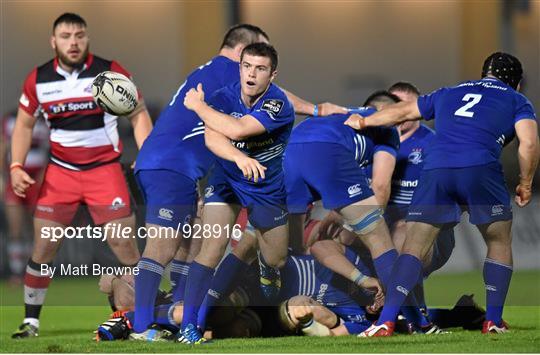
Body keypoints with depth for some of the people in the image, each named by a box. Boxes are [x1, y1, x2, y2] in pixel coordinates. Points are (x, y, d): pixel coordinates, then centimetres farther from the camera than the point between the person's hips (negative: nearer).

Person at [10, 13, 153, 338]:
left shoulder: (111, 73, -7)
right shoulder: (38, 80, 0)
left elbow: (139, 115, 0)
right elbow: (25, 124, 11)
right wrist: (17, 166, -1)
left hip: (105, 169, -2)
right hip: (60, 172, 2)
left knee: (124, 244, -6)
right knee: (43, 246, -1)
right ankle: (31, 321, 10)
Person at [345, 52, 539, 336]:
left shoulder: (448, 94, 31)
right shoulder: (517, 101, 21)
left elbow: (402, 112, 41)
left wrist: (363, 122, 56)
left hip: (435, 170, 2)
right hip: (481, 170, -2)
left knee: (414, 246, 7)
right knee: (499, 243, 17)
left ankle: (387, 321, -5)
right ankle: (493, 321, 12)